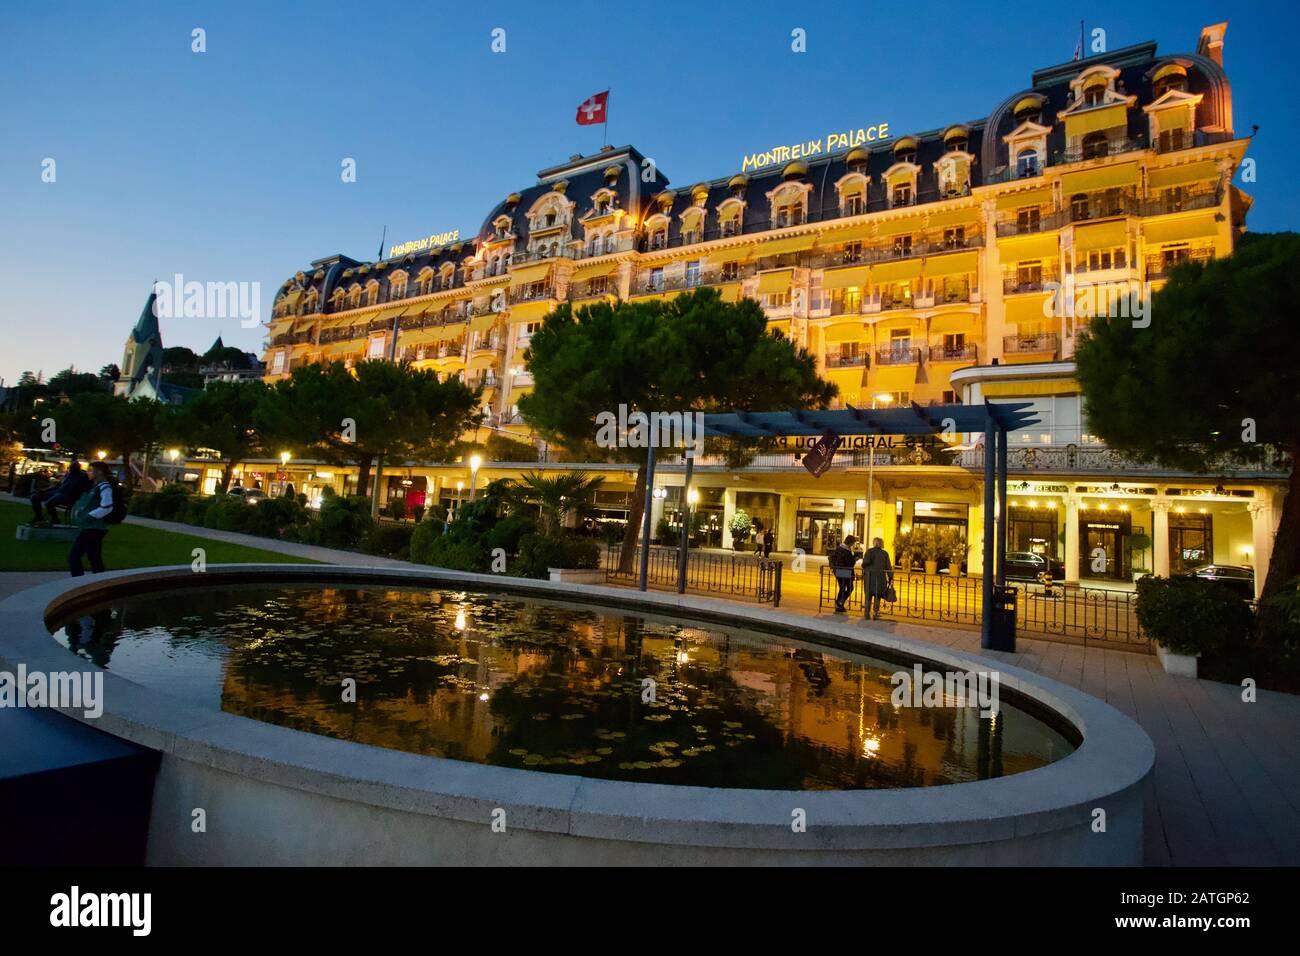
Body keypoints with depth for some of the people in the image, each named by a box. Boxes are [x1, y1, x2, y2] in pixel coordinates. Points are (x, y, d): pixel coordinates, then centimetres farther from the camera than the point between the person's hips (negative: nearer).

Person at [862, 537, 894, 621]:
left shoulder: (869, 551, -3)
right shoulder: (885, 553, 3)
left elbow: (866, 561, -17)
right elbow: (888, 567, 3)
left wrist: (864, 567, 5)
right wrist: (891, 578, 7)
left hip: (869, 577, -1)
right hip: (880, 578, 1)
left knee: (868, 596, 9)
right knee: (877, 596, 10)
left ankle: (867, 613, 10)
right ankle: (875, 613, 2)